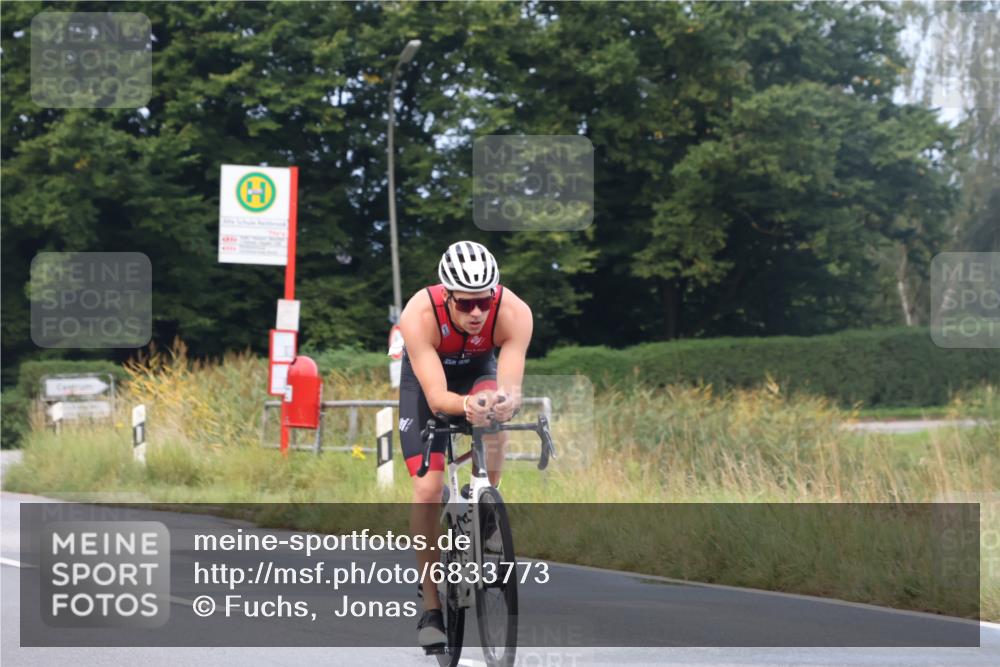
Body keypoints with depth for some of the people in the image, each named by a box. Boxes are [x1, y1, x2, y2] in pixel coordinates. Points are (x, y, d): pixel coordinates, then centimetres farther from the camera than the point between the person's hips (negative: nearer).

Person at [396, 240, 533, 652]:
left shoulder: (514, 314, -34)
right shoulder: (420, 316, -38)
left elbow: (511, 390, -40)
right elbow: (436, 397, -42)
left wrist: (503, 402, -63)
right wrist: (465, 406, -64)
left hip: (479, 371, 1)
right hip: (426, 379, -1)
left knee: (494, 420, -34)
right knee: (428, 489, -14)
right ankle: (431, 609, -3)